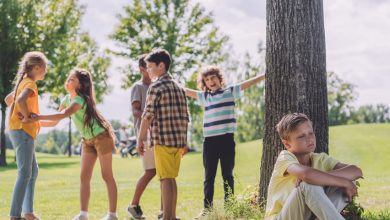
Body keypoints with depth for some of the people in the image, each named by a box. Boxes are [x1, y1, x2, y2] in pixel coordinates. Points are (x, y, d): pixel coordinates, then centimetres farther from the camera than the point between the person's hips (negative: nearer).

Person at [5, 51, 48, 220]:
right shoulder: (30, 84, -13)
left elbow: (8, 99, 26)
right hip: (22, 131, -10)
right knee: (25, 173, -10)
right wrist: (26, 116, -18)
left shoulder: (24, 82, 15)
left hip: (20, 130, 10)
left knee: (33, 171, 14)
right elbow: (20, 101, -33)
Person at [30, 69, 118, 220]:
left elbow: (63, 115, -40)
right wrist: (34, 122, -11)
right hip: (87, 140, 8)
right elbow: (54, 122, 1)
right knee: (84, 177, 2)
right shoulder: (67, 99, 1)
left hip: (102, 136, -8)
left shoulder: (80, 99, -24)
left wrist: (39, 117, -43)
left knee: (107, 176, -4)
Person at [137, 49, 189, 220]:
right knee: (171, 179, 14)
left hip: (163, 139, -7)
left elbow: (148, 115, -12)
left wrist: (140, 139, -6)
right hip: (179, 139, 7)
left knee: (166, 179, -5)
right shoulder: (178, 87, 15)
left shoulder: (156, 87, -8)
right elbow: (185, 117, 15)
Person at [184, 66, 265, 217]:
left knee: (227, 175, 5)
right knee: (209, 176, 6)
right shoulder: (204, 96, 14)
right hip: (209, 140, 3)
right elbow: (185, 91, 18)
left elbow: (248, 83, 2)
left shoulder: (230, 91, 7)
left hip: (226, 139, -2)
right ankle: (207, 208, 9)